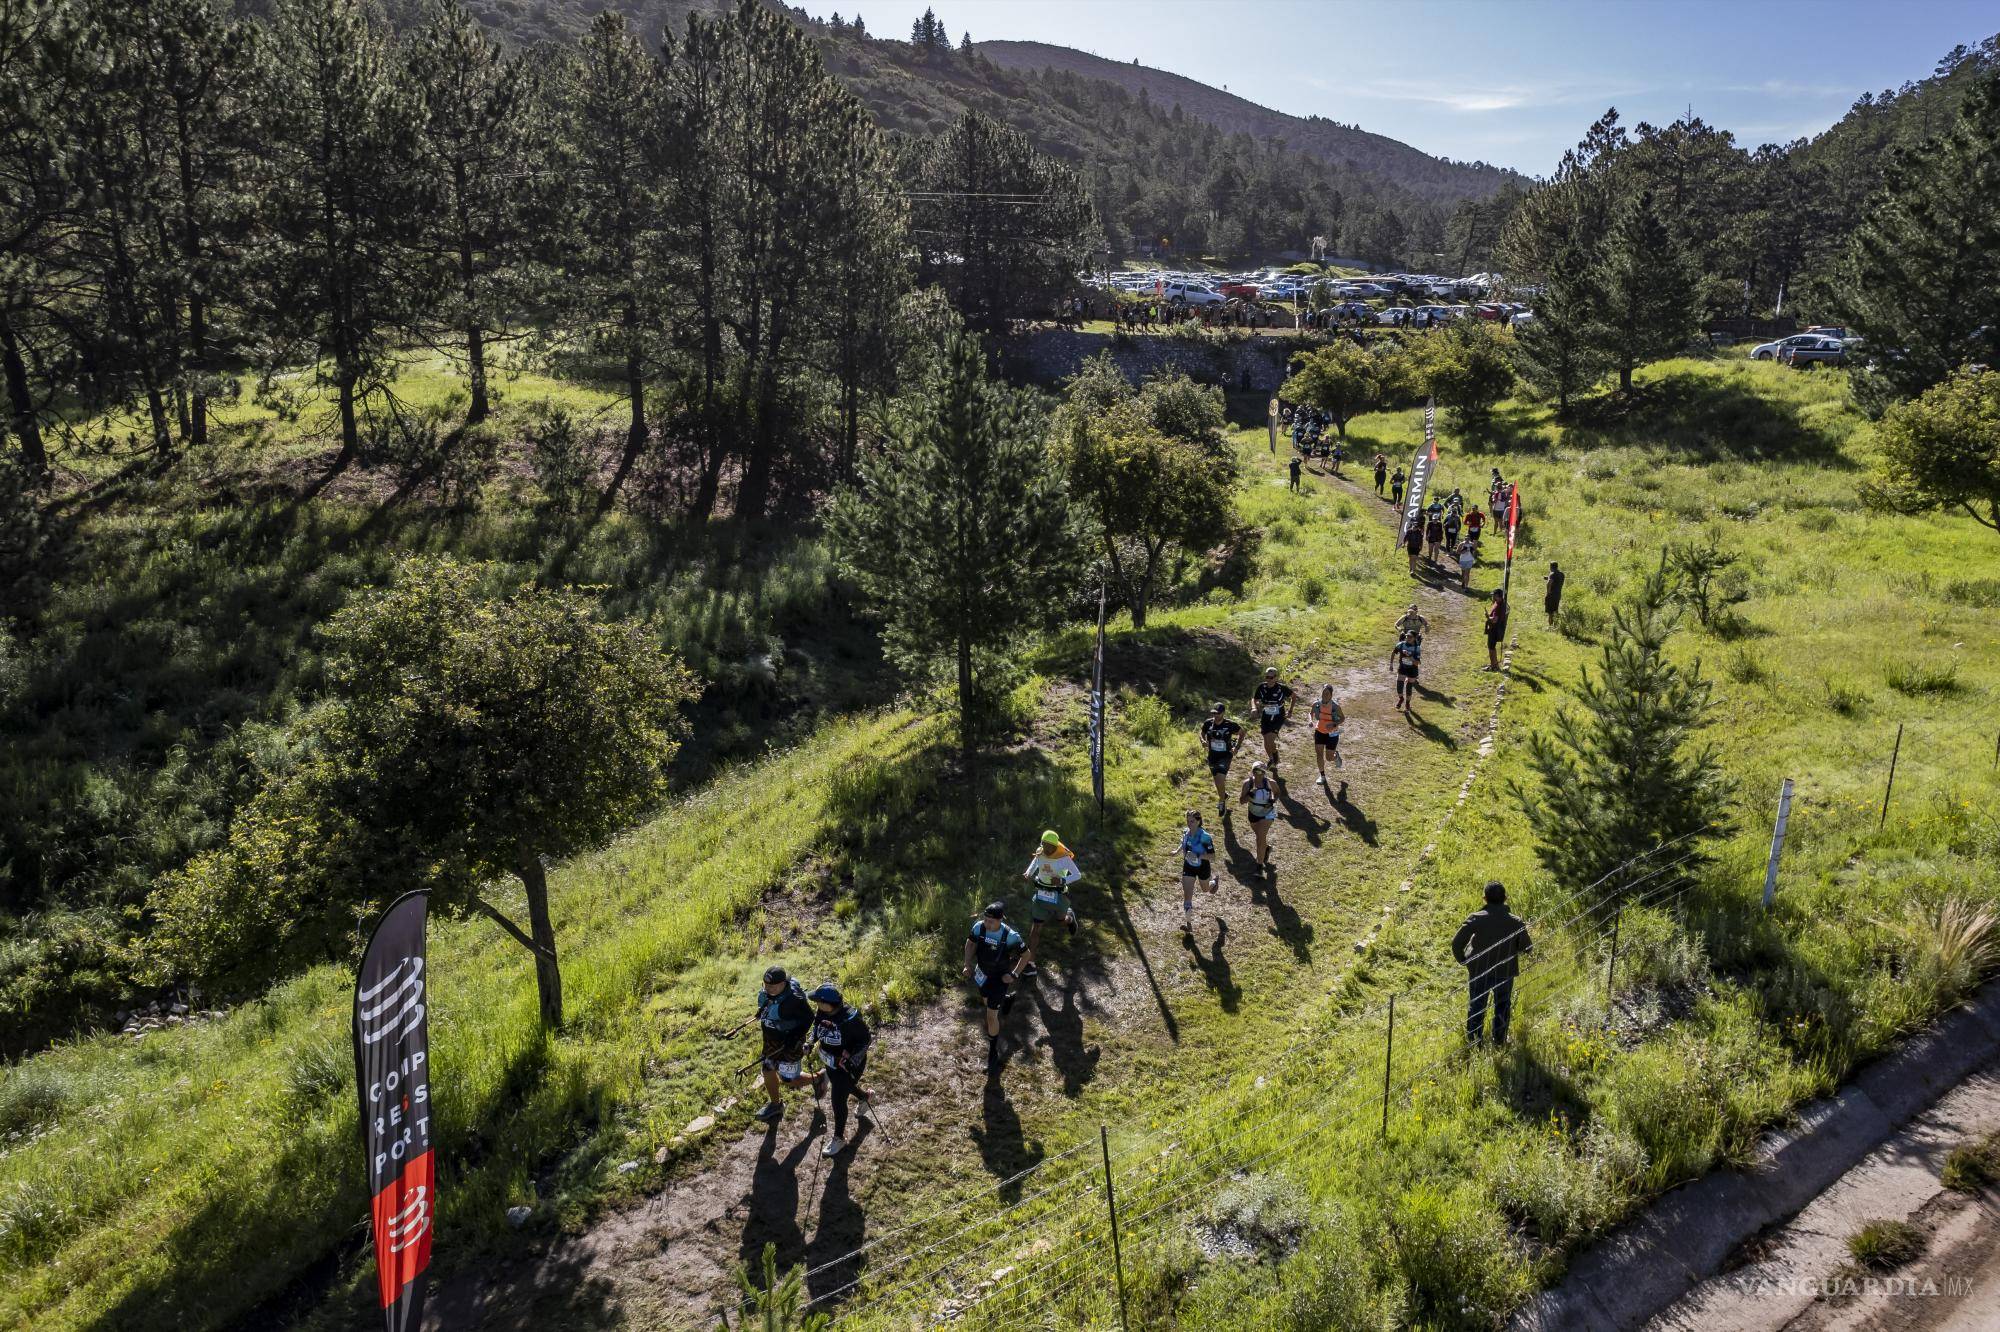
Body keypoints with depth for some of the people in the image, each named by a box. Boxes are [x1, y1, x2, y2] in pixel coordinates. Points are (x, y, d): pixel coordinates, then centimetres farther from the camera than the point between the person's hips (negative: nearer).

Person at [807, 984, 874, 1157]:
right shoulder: (821, 1013, -14)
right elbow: (817, 1028, 8)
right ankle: (866, 1098, 61)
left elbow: (865, 1038, -21)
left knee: (838, 1100, -2)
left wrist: (854, 1058, -28)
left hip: (848, 1065, -7)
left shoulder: (849, 1019, -33)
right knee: (844, 1088, 30)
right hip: (831, 1062, 7)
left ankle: (839, 1138, 20)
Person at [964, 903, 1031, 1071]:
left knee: (991, 1016, -2)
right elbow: (970, 943, 1)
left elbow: (1026, 955, -14)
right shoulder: (979, 927, -22)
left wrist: (1014, 975, -14)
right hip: (982, 972, 5)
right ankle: (1006, 999, 64)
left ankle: (993, 1052, 18)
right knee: (987, 1001, 29)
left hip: (1000, 977, -4)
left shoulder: (1011, 936, -32)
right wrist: (968, 964, -6)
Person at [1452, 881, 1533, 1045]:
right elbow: (1528, 948, -6)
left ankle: (1473, 1038, 28)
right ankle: (1499, 1039, 30)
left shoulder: (1476, 919, -17)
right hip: (1505, 972, 0)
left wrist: (1462, 960, 0)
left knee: (1476, 1004, 18)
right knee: (1502, 1006, 21)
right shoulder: (1516, 922, -15)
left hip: (1478, 971, 0)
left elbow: (1456, 942, -18)